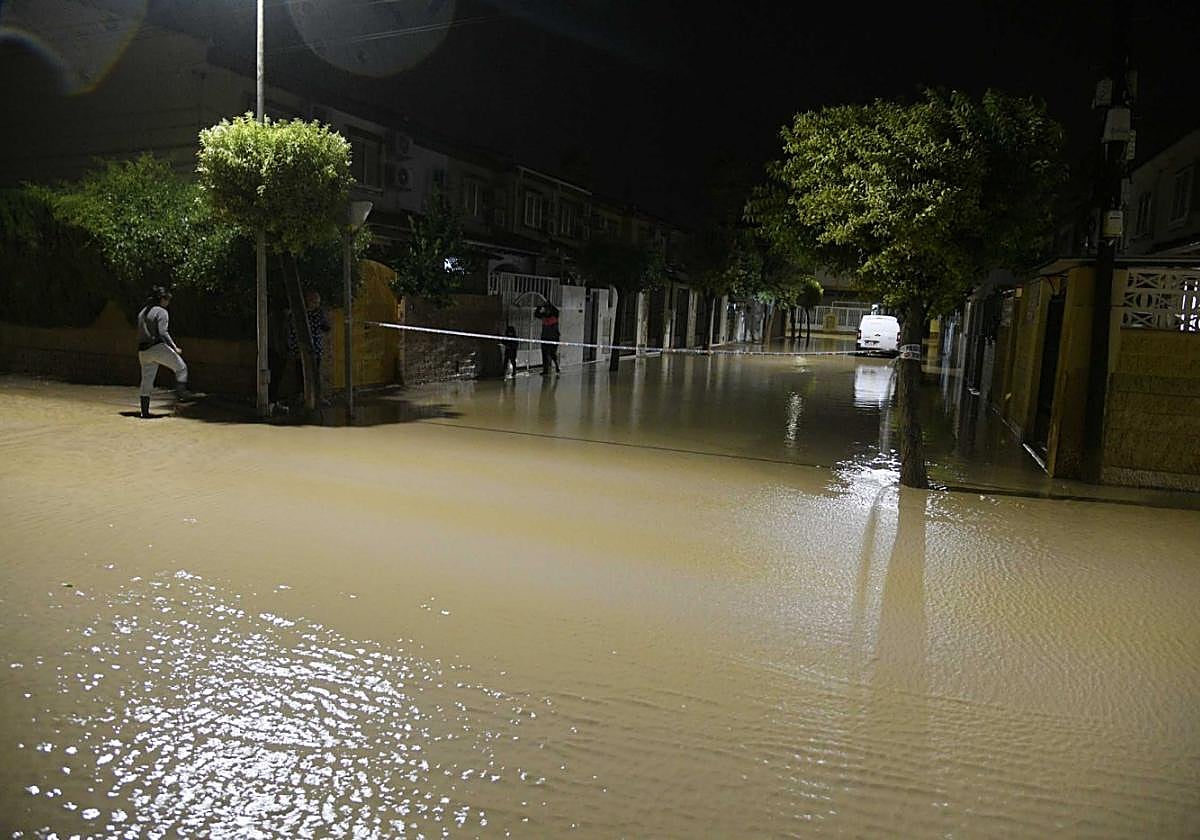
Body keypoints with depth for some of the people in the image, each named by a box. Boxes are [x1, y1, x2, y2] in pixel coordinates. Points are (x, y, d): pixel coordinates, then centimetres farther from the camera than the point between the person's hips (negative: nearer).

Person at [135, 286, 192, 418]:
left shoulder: (142, 312, 18)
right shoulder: (161, 312, -7)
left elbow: (141, 333, 18)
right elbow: (163, 333, -17)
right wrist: (175, 348, -12)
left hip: (143, 351, 8)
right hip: (158, 348, -8)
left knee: (146, 380, 10)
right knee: (181, 368, 8)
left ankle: (144, 411, 13)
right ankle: (181, 391, -4)